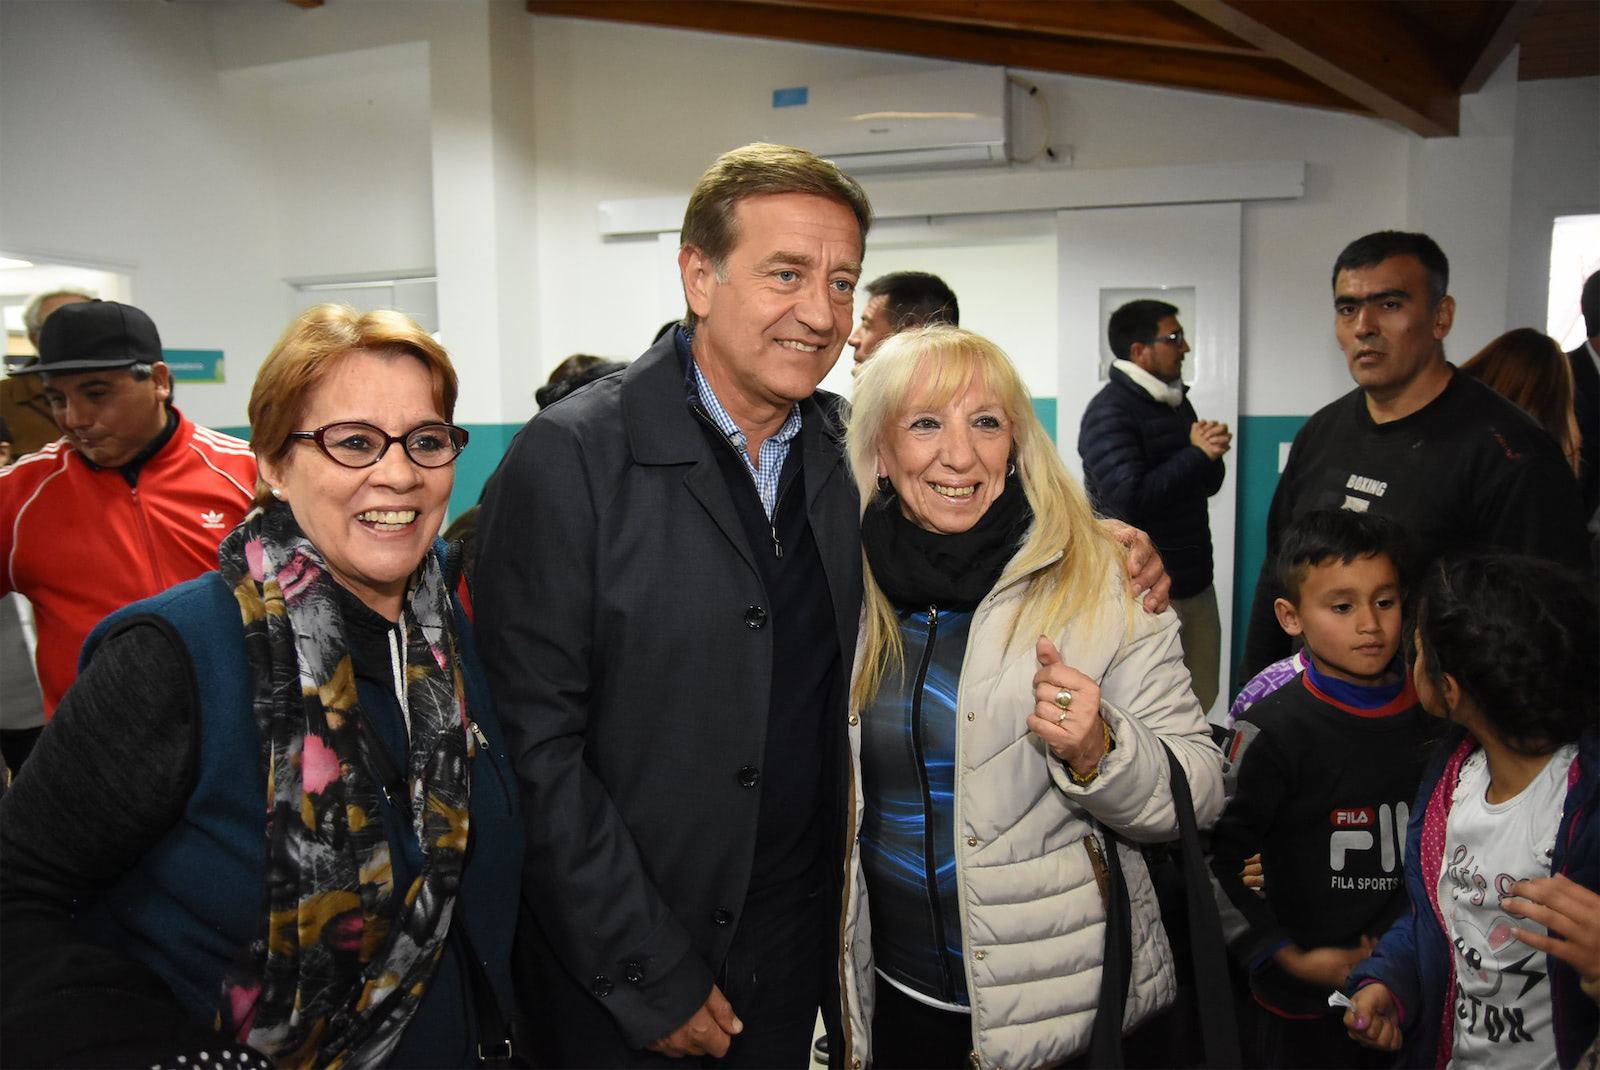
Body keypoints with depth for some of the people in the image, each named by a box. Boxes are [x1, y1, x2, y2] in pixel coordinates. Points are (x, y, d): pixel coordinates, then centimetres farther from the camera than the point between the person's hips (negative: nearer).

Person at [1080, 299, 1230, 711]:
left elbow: (1210, 484, 17)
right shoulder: (1109, 412, -13)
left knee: (1201, 699, 15)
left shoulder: (1176, 402, 14)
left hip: (1194, 580, 8)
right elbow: (1129, 498, -24)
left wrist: (1212, 452, -6)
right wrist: (1195, 453, -16)